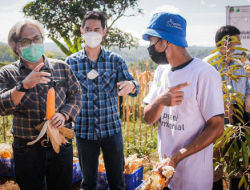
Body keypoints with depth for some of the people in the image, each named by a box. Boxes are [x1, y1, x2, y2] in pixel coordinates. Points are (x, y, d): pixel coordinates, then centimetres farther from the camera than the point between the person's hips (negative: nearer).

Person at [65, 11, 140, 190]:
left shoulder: (116, 60, -1)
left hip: (112, 129, 0)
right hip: (84, 131, 0)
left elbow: (134, 88, -5)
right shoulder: (71, 61, -1)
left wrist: (131, 86, -28)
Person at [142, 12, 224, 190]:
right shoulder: (161, 71, 3)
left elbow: (216, 127, -17)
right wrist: (160, 101, -21)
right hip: (165, 167, 6)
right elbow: (148, 118, 1)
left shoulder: (205, 74, -17)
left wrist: (177, 157, -22)